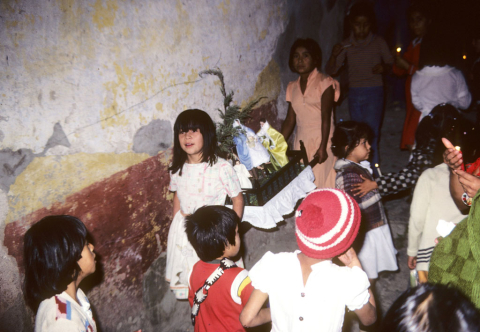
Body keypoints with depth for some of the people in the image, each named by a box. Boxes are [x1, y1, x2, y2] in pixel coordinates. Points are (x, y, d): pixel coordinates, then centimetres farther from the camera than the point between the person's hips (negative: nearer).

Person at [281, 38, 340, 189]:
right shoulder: (293, 87, 12)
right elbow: (290, 120, 11)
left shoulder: (324, 82, -3)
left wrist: (322, 147, -18)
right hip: (301, 141, 5)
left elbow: (325, 117, -10)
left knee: (322, 185, -8)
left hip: (321, 140, -4)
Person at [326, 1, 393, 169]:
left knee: (371, 135, -11)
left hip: (374, 93, -3)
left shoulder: (378, 42, 1)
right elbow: (331, 70, 3)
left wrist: (384, 67, -11)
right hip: (354, 93, 3)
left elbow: (390, 61, 13)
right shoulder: (346, 45, 4)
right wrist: (334, 55, -17)